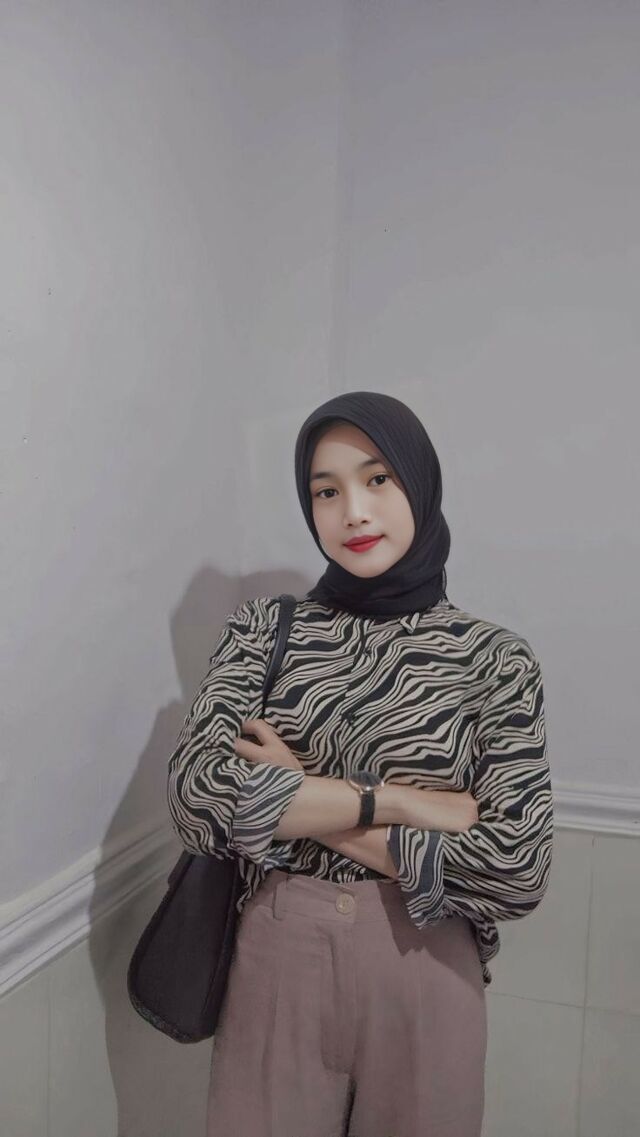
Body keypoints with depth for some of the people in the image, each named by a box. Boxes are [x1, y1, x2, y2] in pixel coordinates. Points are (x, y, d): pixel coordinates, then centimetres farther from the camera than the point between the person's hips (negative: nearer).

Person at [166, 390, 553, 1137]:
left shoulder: (494, 657, -5)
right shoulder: (264, 629, -2)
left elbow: (519, 866, -15)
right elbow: (195, 795, -14)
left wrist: (298, 802, -14)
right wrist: (396, 801, -18)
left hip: (425, 974, 0)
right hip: (274, 962, 1)